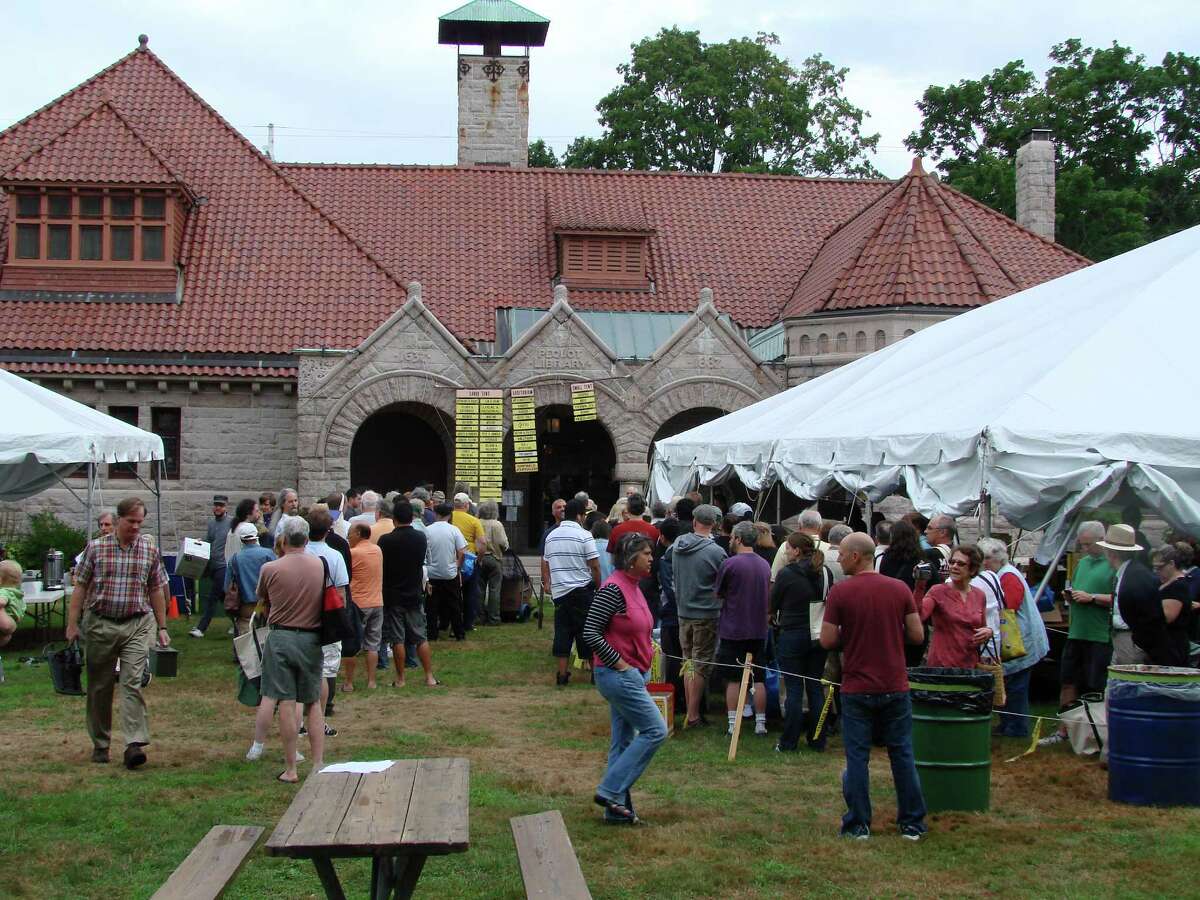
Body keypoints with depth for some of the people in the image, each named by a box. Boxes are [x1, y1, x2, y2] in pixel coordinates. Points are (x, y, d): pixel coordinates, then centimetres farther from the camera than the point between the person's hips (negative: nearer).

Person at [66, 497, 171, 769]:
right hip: (100, 623, 1)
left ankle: (135, 744, -19)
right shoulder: (96, 548, 0)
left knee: (132, 683, -13)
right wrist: (72, 624, -2)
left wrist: (162, 627, 8)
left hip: (137, 625, 0)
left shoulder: (150, 550, 3)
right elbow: (80, 587, 3)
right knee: (99, 687, 9)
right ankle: (100, 744, 22)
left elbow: (156, 591, 10)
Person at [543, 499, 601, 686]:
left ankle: (562, 674, 5)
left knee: (562, 632, 7)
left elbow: (545, 565, 14)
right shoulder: (584, 536, -9)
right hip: (582, 590, -5)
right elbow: (595, 566, -11)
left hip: (559, 591, 5)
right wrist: (598, 587, 0)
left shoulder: (551, 536, 9)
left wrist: (548, 584, 22)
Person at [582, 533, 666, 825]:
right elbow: (590, 632, -21)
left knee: (623, 740, 11)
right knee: (655, 730, -9)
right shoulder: (613, 589, -18)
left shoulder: (633, 587, 12)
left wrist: (649, 648, 10)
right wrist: (620, 663, -18)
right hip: (618, 675, -10)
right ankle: (610, 790, -6)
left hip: (633, 674, 10)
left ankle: (617, 808, 17)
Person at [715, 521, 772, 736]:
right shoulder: (765, 565, 4)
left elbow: (718, 593, -3)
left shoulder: (730, 564, -13)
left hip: (733, 630, -4)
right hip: (758, 630, 4)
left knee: (733, 680, 3)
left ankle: (733, 724, 3)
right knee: (759, 679, 9)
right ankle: (760, 723, 11)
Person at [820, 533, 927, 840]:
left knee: (857, 757, 6)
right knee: (902, 755, 11)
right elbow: (917, 635, 0)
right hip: (895, 687, 2)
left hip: (857, 688, -2)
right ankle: (912, 823, 15)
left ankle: (858, 825, 9)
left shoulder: (840, 592, -10)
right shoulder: (900, 589, -1)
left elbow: (827, 640, -10)